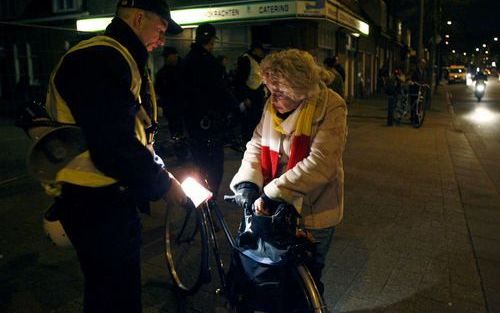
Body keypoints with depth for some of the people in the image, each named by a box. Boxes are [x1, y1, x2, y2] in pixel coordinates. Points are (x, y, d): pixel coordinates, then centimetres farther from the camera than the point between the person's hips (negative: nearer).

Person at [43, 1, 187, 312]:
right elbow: (114, 146, -29)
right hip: (96, 203, -10)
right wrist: (162, 183, -15)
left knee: (125, 284, 24)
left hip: (114, 196, 10)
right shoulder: (100, 59, -21)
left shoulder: (120, 60, 14)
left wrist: (158, 172, 7)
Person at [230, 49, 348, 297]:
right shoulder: (272, 105, -3)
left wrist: (271, 193, -31)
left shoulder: (331, 107, -21)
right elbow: (256, 145, 2)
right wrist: (247, 182, -16)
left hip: (313, 212, -5)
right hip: (276, 208, 5)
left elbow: (320, 163, -29)